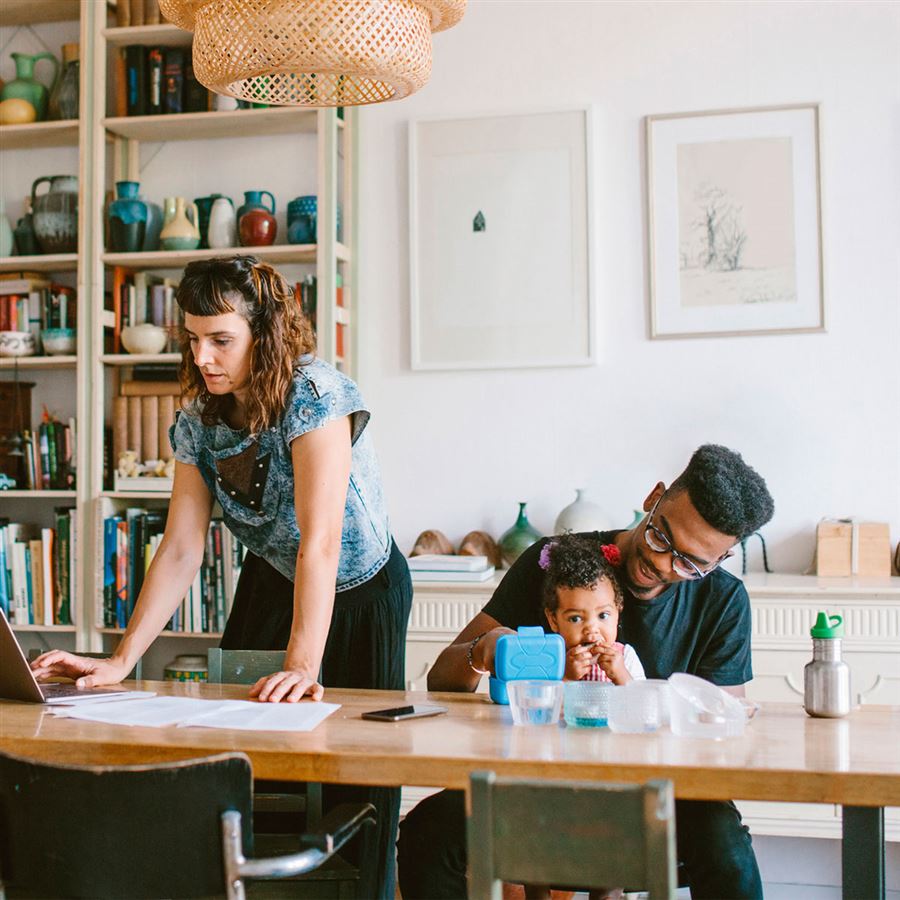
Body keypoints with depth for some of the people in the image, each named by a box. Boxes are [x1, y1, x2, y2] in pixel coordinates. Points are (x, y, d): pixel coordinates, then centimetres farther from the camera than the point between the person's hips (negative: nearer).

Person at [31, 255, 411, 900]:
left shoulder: (314, 395, -29)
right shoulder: (198, 418, -10)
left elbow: (321, 539, -37)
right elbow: (182, 550, -12)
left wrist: (302, 666, -45)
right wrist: (121, 661, -20)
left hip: (364, 590, -5)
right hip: (272, 585, 5)